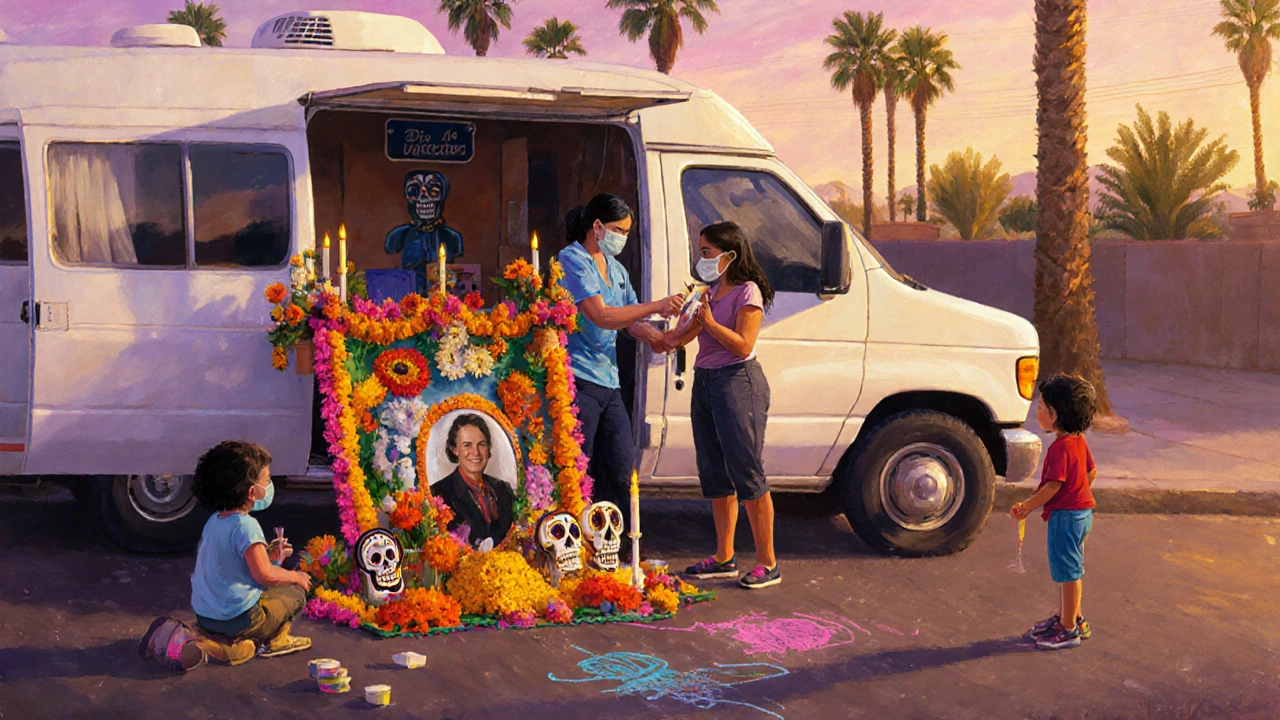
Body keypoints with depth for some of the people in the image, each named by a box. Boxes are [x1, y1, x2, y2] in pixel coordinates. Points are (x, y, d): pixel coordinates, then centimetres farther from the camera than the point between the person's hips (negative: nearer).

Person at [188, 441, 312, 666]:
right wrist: (295, 576, -4)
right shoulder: (246, 527, -21)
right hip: (236, 619, -8)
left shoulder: (214, 521, 7)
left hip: (203, 615, 8)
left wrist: (269, 556, 18)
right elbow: (265, 575, -21)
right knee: (295, 593, 8)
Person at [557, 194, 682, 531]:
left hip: (608, 381, 9)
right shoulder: (572, 260, -8)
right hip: (577, 379, -9)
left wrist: (653, 335, -5)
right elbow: (600, 316, -19)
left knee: (621, 470, 7)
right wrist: (656, 307, -19)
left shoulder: (616, 269, 19)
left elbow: (631, 320, 17)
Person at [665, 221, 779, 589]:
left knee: (746, 473, -7)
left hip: (737, 383, -9)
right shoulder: (711, 291, 17)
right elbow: (681, 336, 20)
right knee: (715, 474, 11)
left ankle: (767, 562, 0)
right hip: (704, 381, 9)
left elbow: (742, 345, -17)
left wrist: (709, 322, -20)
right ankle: (724, 557, 20)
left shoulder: (747, 292, -8)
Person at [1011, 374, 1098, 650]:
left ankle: (1069, 629, 8)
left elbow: (1053, 485, -25)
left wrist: (1027, 506, -16)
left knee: (1069, 571, -1)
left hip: (1066, 514, -10)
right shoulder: (1079, 441, 6)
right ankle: (1068, 616, 33)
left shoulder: (1060, 447, -23)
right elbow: (1091, 472, 16)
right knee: (1070, 570, 21)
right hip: (1082, 510, 10)